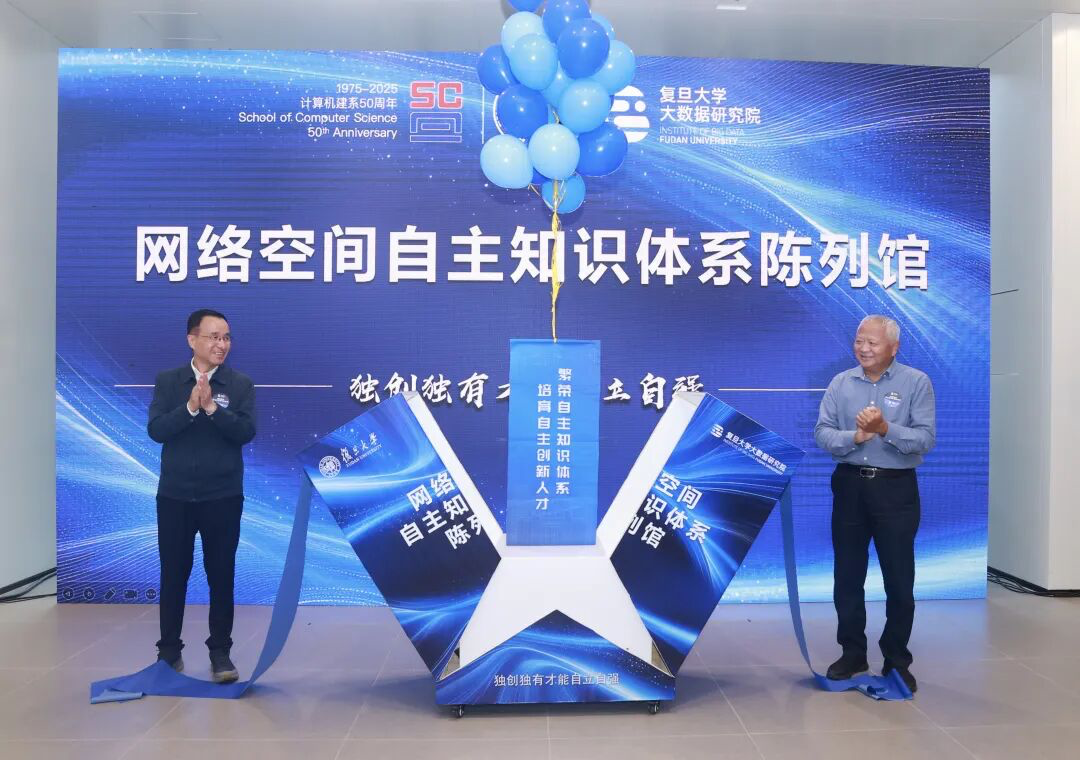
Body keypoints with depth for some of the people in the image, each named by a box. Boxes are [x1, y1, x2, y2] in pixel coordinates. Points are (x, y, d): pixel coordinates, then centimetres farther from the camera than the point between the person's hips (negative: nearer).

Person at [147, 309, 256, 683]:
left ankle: (220, 652, 17)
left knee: (221, 575, 5)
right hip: (174, 495, 1)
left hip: (223, 497, -1)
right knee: (173, 574, 10)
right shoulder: (167, 381, 3)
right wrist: (191, 406, -21)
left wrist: (211, 406, -22)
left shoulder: (241, 385, -1)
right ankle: (169, 650, 24)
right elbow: (155, 430, -8)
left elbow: (246, 431, -12)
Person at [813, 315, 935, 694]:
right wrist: (855, 436, -22)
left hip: (896, 488, -3)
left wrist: (886, 428, -28)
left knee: (899, 578, 5)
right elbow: (822, 434, -4)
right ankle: (852, 653, 25)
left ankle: (897, 659, 20)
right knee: (847, 575, 10)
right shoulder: (840, 383, 4)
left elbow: (925, 439, -13)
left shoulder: (917, 383, -4)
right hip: (850, 485, 3)